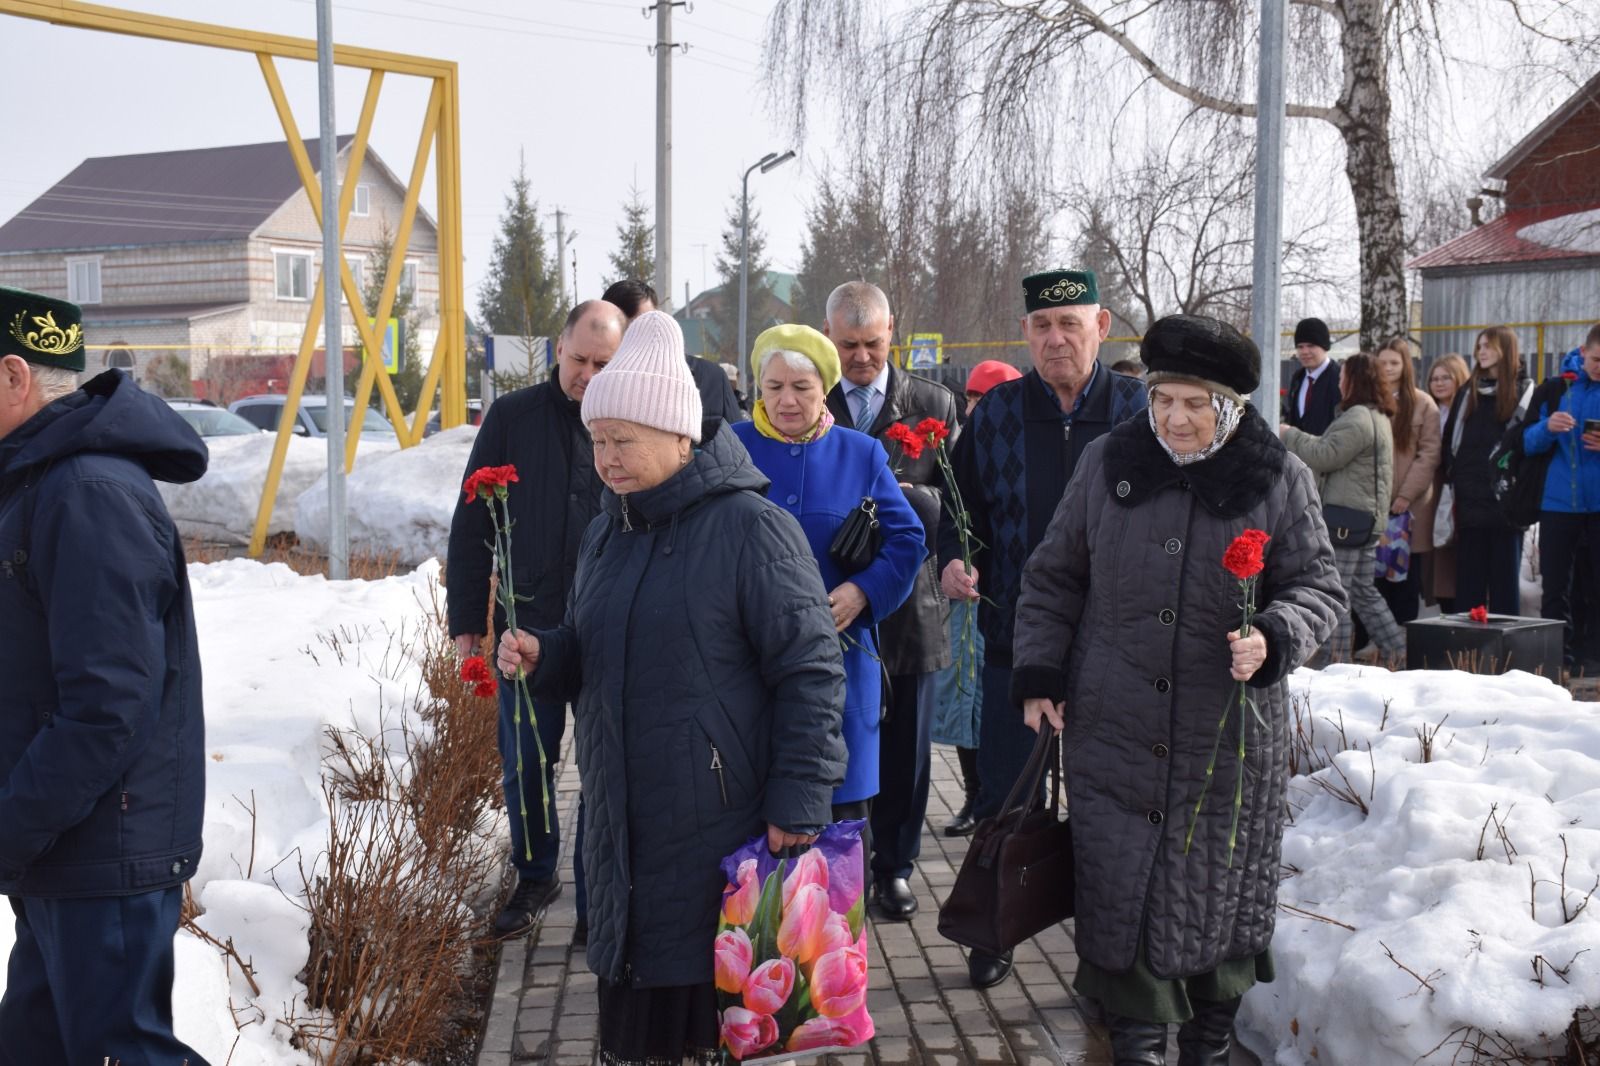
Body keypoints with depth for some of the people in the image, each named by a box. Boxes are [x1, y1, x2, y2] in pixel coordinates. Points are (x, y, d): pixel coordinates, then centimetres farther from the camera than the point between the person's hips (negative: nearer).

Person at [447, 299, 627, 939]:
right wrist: (466, 617, 0)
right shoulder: (512, 417, 0)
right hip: (527, 627, 1)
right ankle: (536, 876, 32)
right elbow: (472, 525, 3)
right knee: (524, 765, 11)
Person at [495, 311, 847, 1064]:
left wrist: (799, 804, -15)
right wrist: (544, 656, -1)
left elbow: (810, 672, -12)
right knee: (631, 985, 11)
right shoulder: (609, 530, 11)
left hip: (721, 830, -7)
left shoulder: (751, 528, -12)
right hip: (622, 824, 7)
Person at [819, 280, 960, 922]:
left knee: (904, 748, 9)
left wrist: (895, 494, -19)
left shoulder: (934, 405, 4)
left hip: (909, 602, 1)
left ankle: (894, 867, 23)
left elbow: (956, 501, -2)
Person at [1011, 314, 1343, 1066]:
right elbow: (1053, 577, 10)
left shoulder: (1279, 479, -2)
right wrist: (1038, 674, 3)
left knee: (1219, 884, 9)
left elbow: (1318, 587, 3)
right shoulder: (1109, 462, 2)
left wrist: (1273, 639, -18)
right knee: (1120, 883, 3)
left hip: (1229, 741, -1)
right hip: (1114, 729, 1)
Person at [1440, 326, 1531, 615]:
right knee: (1468, 580, 5)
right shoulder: (1468, 392, 16)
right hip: (1470, 501, 4)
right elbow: (1450, 441, 17)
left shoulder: (1524, 391, 1)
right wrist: (1454, 480, 8)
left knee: (1504, 574, 1)